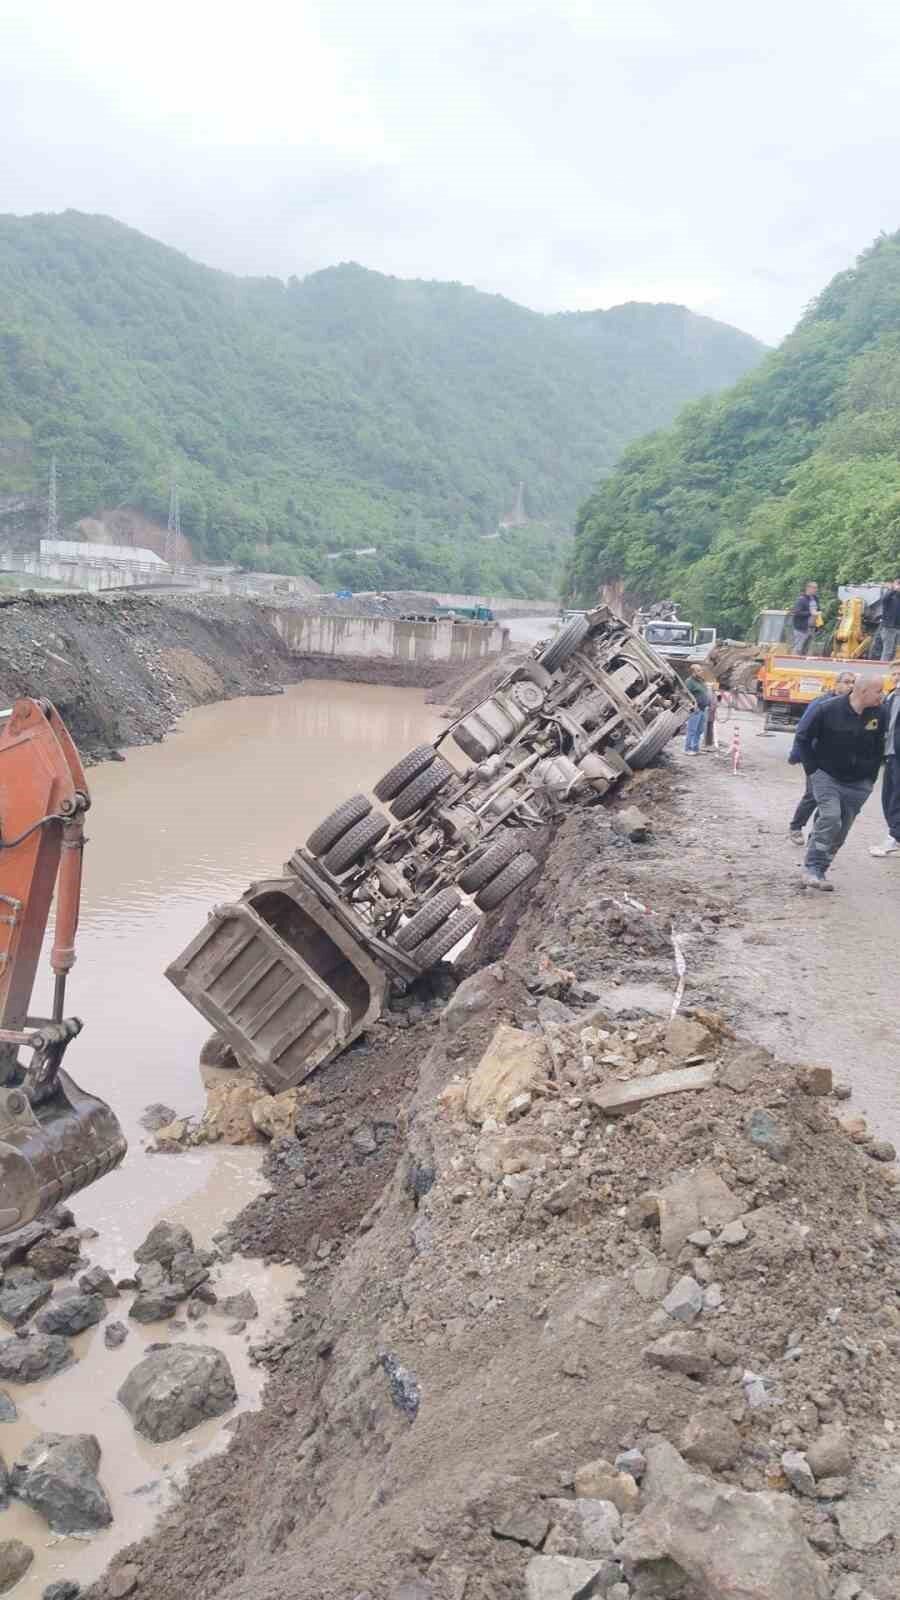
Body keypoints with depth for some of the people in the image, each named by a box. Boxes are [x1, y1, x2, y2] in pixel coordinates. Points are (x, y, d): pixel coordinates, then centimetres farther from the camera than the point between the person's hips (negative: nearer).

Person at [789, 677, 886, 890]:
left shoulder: (879, 714, -3)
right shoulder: (828, 709, -15)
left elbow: (878, 748, 12)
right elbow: (803, 737, -5)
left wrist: (870, 777, 7)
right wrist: (812, 770, -6)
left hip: (858, 783, 4)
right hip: (827, 776, -4)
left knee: (841, 829, 5)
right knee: (830, 818, -21)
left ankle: (818, 871, 17)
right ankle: (812, 868, -12)